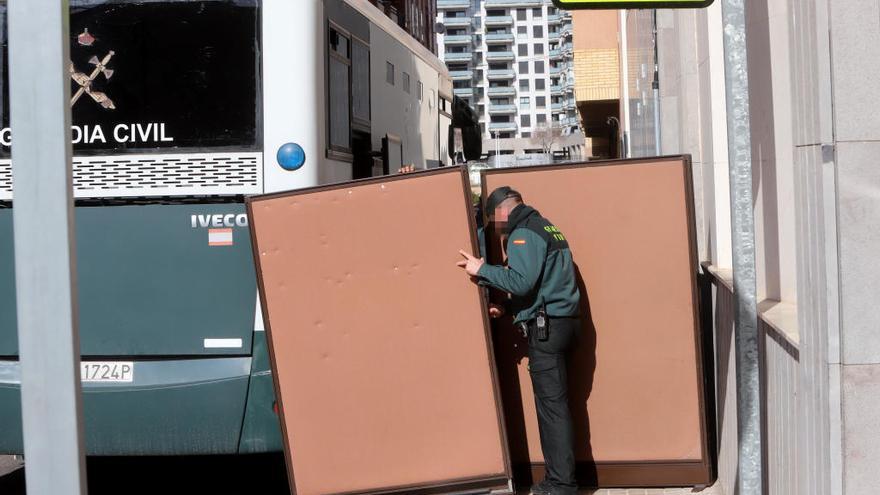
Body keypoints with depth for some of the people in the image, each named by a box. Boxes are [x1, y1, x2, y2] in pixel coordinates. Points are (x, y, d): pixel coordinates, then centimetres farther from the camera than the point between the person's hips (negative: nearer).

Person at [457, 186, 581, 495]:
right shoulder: (545, 227, 21)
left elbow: (521, 281, -21)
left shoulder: (523, 234, -10)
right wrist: (506, 308, 17)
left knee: (552, 405, -7)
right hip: (561, 322, 9)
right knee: (553, 403, 12)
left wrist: (482, 270, -12)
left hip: (546, 327, -9)